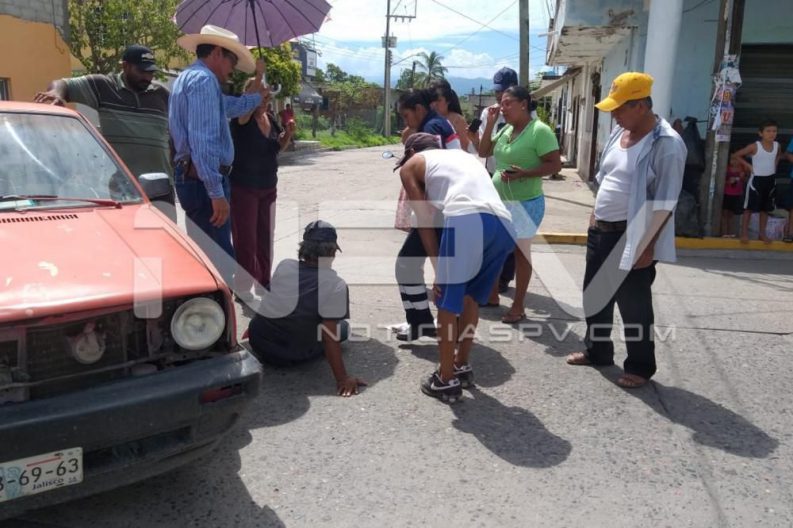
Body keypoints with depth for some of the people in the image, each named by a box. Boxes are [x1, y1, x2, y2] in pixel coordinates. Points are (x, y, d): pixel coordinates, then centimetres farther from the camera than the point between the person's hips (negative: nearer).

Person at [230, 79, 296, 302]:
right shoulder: (242, 118, -13)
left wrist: (288, 133, 1)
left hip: (268, 188, 7)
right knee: (245, 240, -4)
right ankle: (242, 289, 6)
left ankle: (263, 283, 28)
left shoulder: (271, 118, 7)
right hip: (243, 188, -7)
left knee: (264, 238, 15)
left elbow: (278, 147, 20)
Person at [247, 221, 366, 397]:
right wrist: (342, 378, -23)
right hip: (290, 357, 0)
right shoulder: (336, 286, -24)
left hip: (257, 343, 0)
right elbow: (330, 336, -28)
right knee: (343, 327, 11)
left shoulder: (284, 266, -9)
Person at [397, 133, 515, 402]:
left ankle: (447, 380, 18)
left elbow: (426, 222, 14)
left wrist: (438, 270, 14)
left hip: (466, 221, -6)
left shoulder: (410, 165, 23)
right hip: (504, 225, 6)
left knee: (447, 303, 9)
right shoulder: (462, 155, 40)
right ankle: (462, 365, 36)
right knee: (471, 297, 23)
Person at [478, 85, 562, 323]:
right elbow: (483, 152, 13)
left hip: (525, 203, -8)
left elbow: (555, 165, -17)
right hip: (498, 200, 8)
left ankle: (518, 306, 12)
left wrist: (523, 174, -28)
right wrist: (490, 123, 3)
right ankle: (492, 295, 31)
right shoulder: (506, 129, 9)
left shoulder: (540, 130, -15)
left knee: (520, 252, 2)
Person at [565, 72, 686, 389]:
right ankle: (597, 350, 35)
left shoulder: (666, 144, -17)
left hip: (633, 235, -8)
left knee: (633, 303, 3)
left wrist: (647, 246, -20)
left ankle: (640, 366, 20)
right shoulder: (619, 133, 8)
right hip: (601, 230, 8)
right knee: (595, 293, 17)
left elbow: (664, 204, -19)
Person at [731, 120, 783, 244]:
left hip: (770, 180, 5)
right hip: (757, 179, -5)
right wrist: (748, 165, -12)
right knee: (749, 208, -2)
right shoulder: (754, 146, -16)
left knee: (765, 208, 11)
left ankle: (762, 233, 21)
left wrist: (774, 165, 7)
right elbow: (735, 156, -12)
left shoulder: (777, 146, 0)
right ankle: (744, 233, 5)